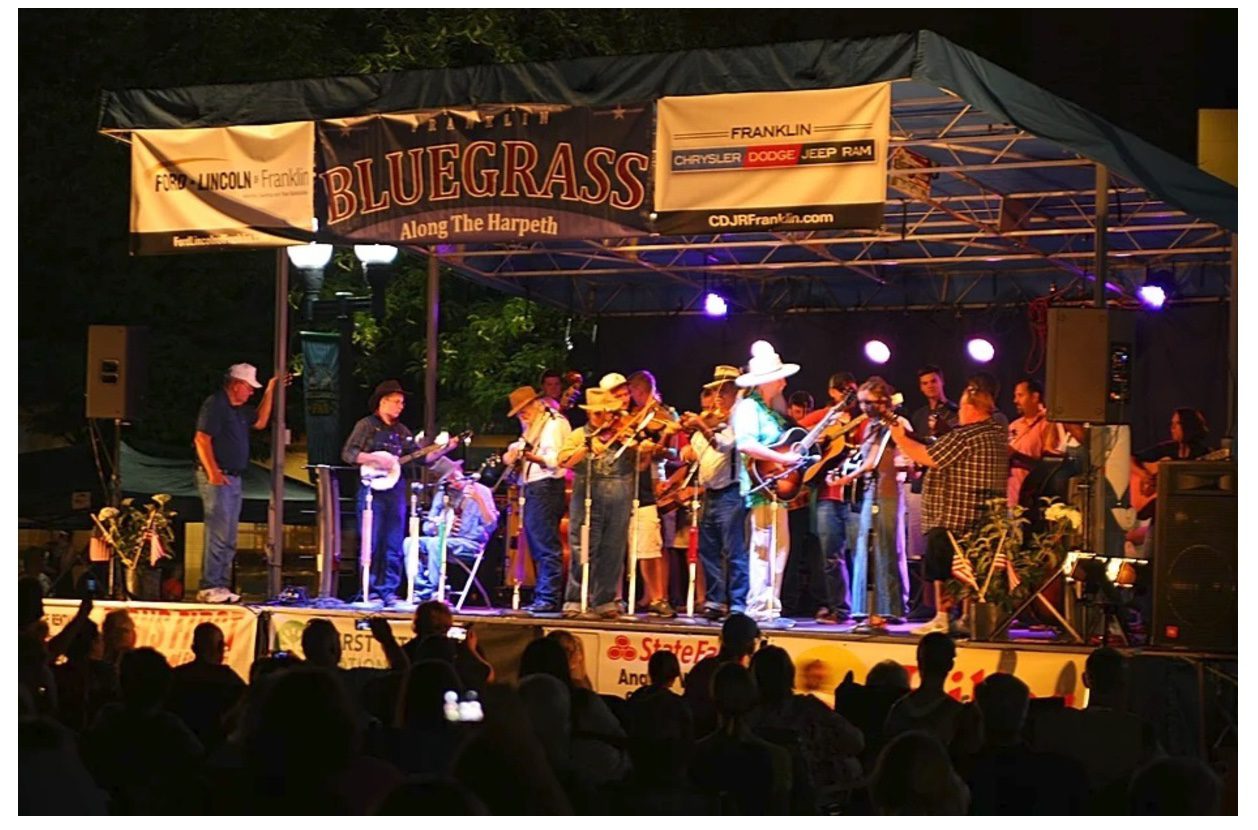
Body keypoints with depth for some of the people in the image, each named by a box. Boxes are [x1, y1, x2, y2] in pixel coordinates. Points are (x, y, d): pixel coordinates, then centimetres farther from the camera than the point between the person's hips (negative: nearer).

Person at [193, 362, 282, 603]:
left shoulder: (240, 409, 17)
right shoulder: (215, 404, -11)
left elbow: (260, 422, 29)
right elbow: (202, 439, -16)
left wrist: (269, 393, 21)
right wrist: (213, 472, -22)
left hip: (234, 479, 10)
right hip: (218, 478, -10)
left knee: (229, 539, 11)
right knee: (218, 535, -12)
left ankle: (221, 586, 15)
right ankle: (209, 588, -10)